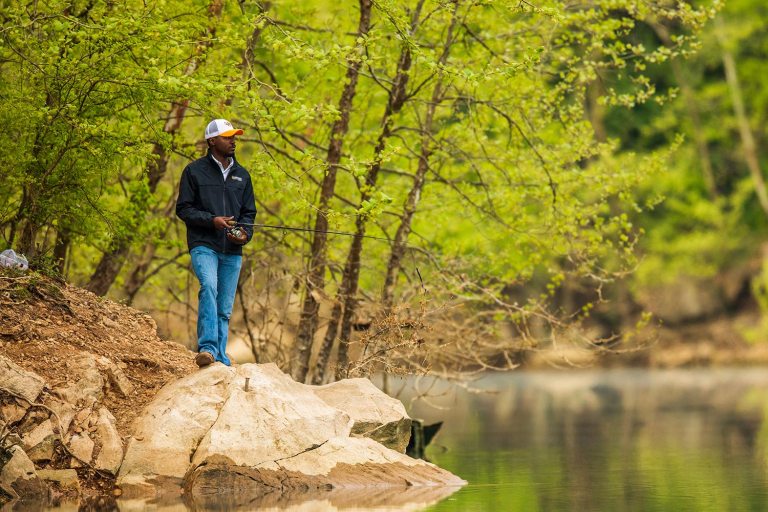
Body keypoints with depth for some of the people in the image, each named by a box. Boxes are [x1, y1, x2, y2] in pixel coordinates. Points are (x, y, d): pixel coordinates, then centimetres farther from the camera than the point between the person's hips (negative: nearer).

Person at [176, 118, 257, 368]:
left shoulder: (242, 175, 16)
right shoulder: (195, 171, 3)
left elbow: (249, 212, 19)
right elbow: (183, 209, 0)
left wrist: (245, 233, -2)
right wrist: (211, 220, -14)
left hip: (232, 251, 5)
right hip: (204, 245, -5)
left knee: (225, 309, 6)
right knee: (209, 287, -30)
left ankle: (220, 358, 13)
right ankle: (207, 347, -36)